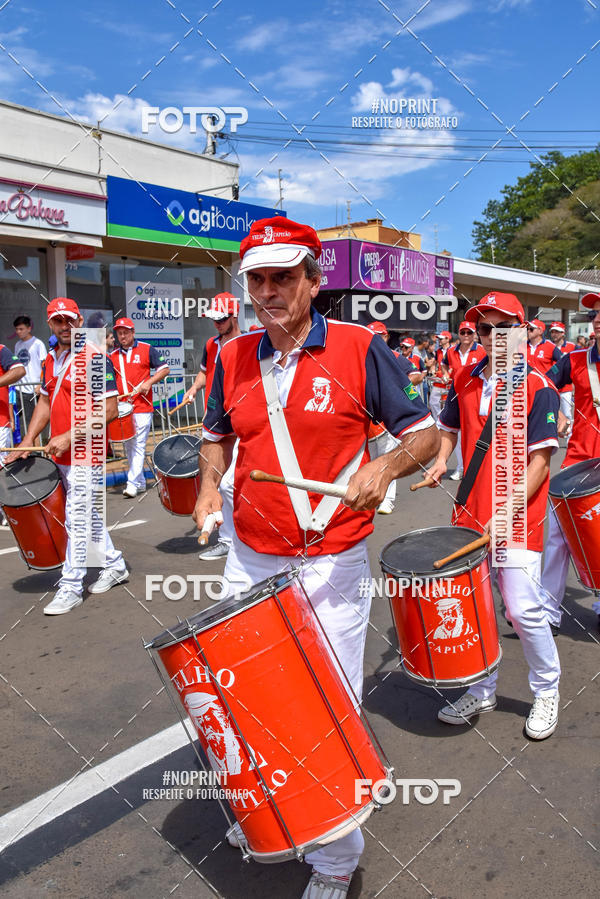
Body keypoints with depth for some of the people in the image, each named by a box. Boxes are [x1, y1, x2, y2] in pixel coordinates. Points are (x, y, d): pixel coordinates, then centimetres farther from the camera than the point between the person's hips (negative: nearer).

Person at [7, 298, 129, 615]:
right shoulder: (51, 360, 11)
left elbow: (109, 410, -18)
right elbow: (45, 402, 19)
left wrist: (69, 437, -20)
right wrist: (28, 440, 9)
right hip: (61, 455, 8)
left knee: (76, 519, -2)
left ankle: (71, 587, 9)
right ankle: (114, 565, 32)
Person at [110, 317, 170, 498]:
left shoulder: (147, 350, 2)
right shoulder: (112, 356, 13)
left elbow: (164, 369, 4)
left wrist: (148, 382, -9)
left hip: (142, 407, -5)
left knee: (138, 446, -9)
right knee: (129, 447, 9)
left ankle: (132, 483, -8)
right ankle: (140, 482, 20)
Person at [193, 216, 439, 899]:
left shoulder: (360, 349, -10)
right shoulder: (233, 359, 2)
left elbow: (425, 433, -5)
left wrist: (385, 466, -25)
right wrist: (209, 483, 0)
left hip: (332, 565, -4)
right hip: (249, 559, 5)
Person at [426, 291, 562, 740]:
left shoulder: (537, 387, -10)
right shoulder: (466, 379, 6)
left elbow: (539, 461, -14)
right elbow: (450, 427, 22)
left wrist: (508, 512, -23)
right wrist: (441, 460, 2)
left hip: (519, 517, -5)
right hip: (471, 514, 5)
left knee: (524, 610, -3)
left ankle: (547, 690, 25)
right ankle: (482, 690, 32)